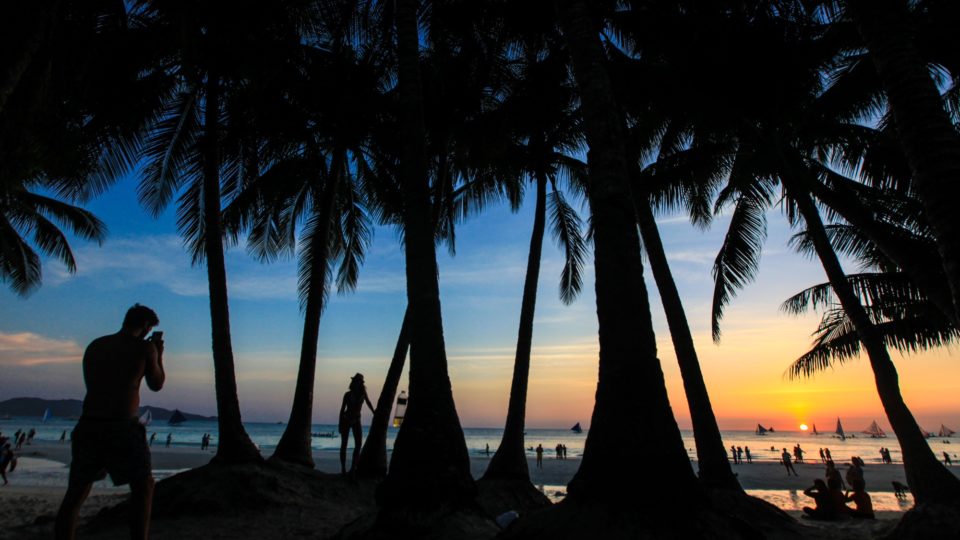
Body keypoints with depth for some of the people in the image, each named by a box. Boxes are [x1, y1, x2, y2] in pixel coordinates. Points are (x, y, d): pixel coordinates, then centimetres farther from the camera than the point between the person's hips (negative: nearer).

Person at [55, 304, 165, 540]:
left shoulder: (94, 346, 11)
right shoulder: (144, 347, -4)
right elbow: (156, 385, 6)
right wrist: (158, 354, 18)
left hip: (88, 425, 5)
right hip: (122, 428, -5)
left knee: (75, 493, 14)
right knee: (143, 486, 10)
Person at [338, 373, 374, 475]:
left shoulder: (363, 393, -1)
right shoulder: (348, 394, -8)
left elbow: (368, 403, 15)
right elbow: (342, 409, -3)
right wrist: (340, 424, -6)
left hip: (356, 420, 3)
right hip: (346, 420, -2)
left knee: (359, 443, -10)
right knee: (344, 444, 0)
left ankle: (353, 466, -4)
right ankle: (343, 468, 6)